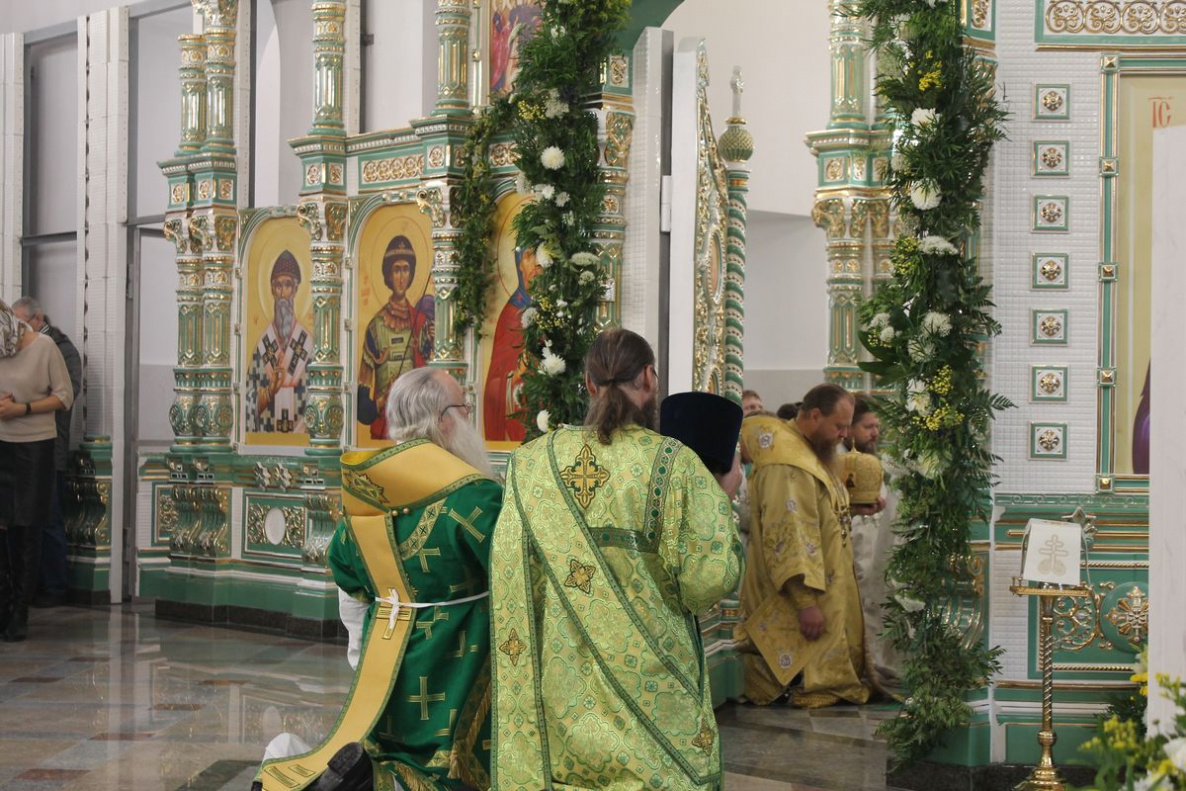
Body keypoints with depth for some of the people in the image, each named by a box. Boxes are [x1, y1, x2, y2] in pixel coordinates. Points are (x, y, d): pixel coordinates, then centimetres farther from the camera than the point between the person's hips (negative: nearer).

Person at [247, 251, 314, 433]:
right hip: (267, 432, 1)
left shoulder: (307, 341, 2)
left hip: (300, 431, -1)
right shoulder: (262, 344, 5)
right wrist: (270, 390, -9)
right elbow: (252, 404, 7)